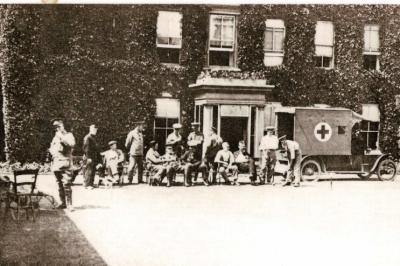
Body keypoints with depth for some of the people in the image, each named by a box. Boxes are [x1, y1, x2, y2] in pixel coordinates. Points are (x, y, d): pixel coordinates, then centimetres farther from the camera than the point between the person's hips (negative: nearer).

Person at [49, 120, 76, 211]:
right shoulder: (55, 138, 22)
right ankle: (63, 203, 16)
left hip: (65, 163, -7)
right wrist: (51, 151, 10)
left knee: (66, 184, -13)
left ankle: (69, 204, -11)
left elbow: (71, 144, -15)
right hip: (56, 164, 7)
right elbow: (52, 148, 31)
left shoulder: (68, 135, 3)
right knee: (60, 185, 9)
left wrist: (62, 137, -13)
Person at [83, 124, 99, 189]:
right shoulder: (87, 138, -9)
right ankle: (86, 184, -8)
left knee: (93, 171, 9)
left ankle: (91, 184, 13)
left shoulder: (94, 138, 20)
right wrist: (88, 157, -22)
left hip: (94, 157, 9)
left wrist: (98, 158, 21)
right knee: (88, 171, -10)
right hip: (89, 158, -9)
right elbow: (86, 148, -16)